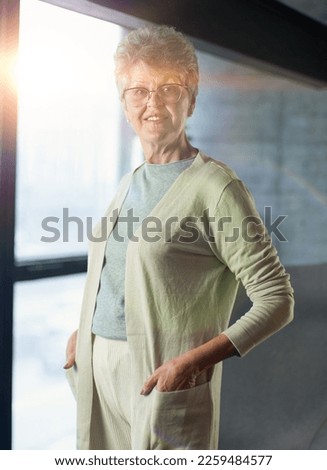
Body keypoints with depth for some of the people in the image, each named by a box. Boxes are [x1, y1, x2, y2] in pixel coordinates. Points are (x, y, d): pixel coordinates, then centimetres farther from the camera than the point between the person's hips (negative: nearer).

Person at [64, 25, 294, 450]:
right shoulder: (130, 183, 11)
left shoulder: (216, 187, -12)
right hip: (99, 366, 7)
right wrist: (85, 332, 10)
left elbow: (277, 300, -15)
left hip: (164, 378, -6)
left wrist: (197, 359, -23)